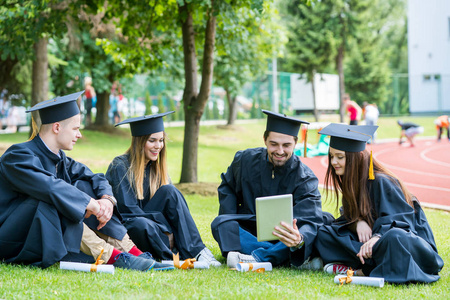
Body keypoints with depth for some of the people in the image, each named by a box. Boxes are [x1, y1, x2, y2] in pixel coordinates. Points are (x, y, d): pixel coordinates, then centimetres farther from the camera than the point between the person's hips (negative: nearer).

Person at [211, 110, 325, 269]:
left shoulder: (305, 178, -14)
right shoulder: (245, 160, -5)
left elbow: (311, 220, -28)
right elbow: (227, 187, 15)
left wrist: (299, 240, -53)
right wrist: (230, 224, -3)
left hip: (282, 238, -2)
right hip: (248, 234, 2)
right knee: (220, 223, -28)